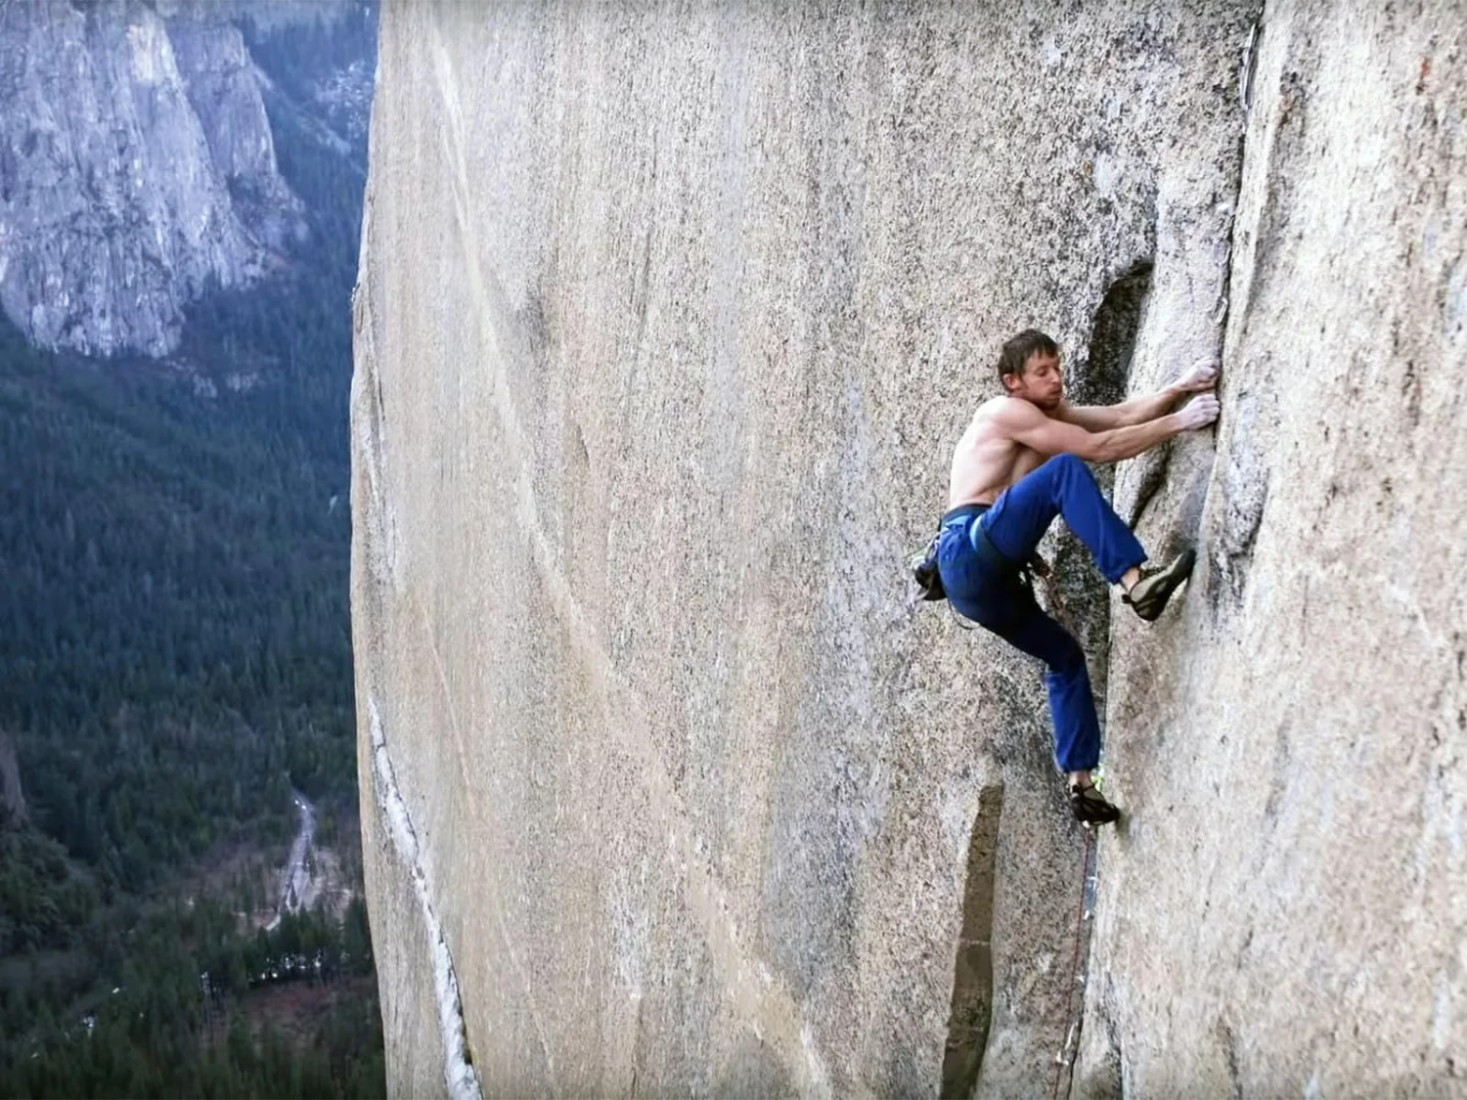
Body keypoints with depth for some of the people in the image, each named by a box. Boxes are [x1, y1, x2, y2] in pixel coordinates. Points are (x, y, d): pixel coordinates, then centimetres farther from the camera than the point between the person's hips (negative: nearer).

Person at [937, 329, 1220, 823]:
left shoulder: (1051, 412, 24)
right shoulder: (1006, 412, -3)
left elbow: (1122, 415, 11)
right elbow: (1097, 448, -11)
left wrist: (1182, 388, -3)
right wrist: (1179, 422, -11)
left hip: (985, 578, 10)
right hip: (969, 553, -10)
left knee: (1065, 656, 18)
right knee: (1065, 469, -25)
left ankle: (1080, 781, 19)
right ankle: (1135, 581, -36)